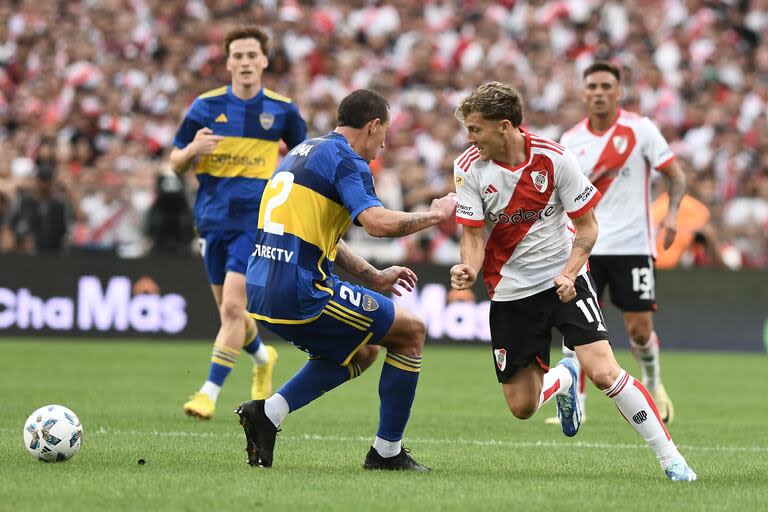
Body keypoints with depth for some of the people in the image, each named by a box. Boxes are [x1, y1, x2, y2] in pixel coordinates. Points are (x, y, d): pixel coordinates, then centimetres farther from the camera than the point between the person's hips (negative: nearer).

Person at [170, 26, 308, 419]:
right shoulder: (206, 107, 1)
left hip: (256, 221, -3)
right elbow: (176, 164, 5)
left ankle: (210, 392, -13)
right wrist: (193, 149, -16)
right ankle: (262, 358, 42)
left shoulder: (282, 110, 0)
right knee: (227, 310, 13)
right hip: (214, 220, 3)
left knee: (233, 306, -16)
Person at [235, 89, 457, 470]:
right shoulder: (346, 160, -7)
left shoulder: (303, 152, 21)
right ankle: (387, 451, 11)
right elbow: (377, 222, -24)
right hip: (302, 294, -9)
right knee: (411, 331, 8)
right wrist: (434, 215, -7)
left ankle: (268, 411, 11)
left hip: (262, 292, 9)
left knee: (361, 352, 28)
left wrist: (374, 278, 29)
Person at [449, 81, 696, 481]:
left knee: (604, 372, -20)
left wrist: (569, 272, -21)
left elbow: (586, 226, -6)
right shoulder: (469, 168, -9)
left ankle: (670, 458, -7)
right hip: (510, 291, 2)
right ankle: (563, 379, 38)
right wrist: (469, 269, -30)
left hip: (563, 279, -2)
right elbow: (473, 235, -8)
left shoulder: (554, 159, -14)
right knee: (521, 406, 1)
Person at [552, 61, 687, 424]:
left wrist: (671, 213, -18)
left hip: (632, 245, -2)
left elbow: (675, 175, -2)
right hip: (585, 246, 2)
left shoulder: (640, 129, -4)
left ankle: (652, 384, 29)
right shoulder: (571, 140, 5)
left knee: (640, 329, -1)